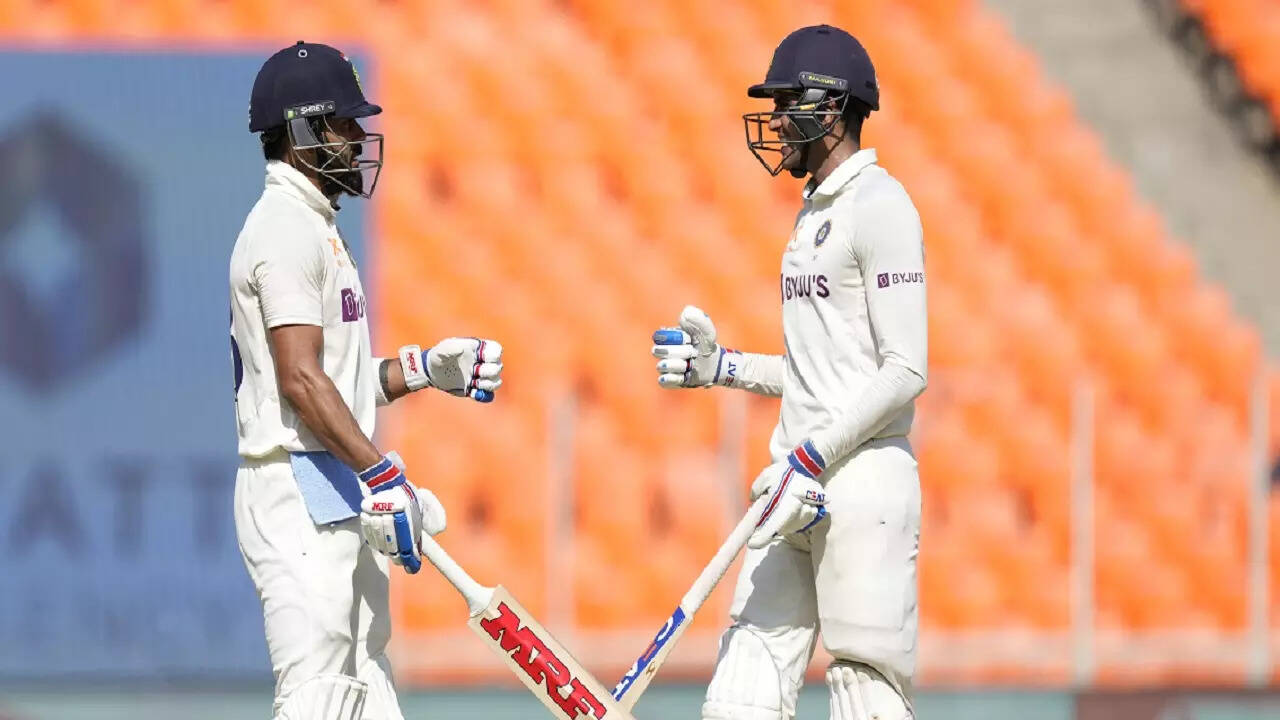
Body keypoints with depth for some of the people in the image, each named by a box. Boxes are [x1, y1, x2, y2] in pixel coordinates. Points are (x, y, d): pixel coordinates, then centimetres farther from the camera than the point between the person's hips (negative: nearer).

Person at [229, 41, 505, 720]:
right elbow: (301, 379, -21)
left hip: (341, 503, 11)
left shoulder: (313, 227, 22)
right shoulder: (286, 229, -11)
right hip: (299, 494, -11)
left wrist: (426, 368, 13)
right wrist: (383, 475, -25)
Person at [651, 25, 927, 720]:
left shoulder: (880, 207, -9)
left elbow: (905, 371, -16)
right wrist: (719, 367, 16)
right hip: (798, 488, 9)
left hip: (864, 482, -9)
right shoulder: (813, 213, 21)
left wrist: (812, 458, -19)